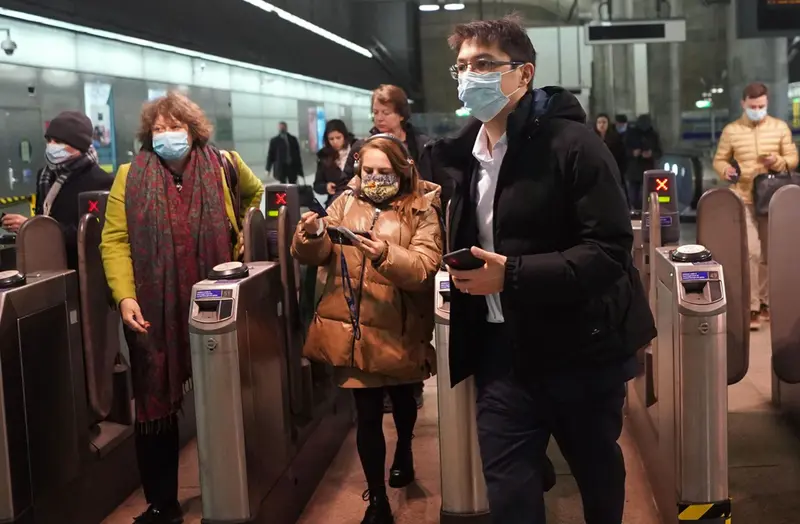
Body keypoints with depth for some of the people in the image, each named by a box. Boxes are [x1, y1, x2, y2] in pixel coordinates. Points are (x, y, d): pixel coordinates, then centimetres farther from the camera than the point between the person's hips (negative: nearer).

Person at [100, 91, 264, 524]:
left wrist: (243, 238, 14)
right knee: (155, 407, 5)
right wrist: (125, 297, -17)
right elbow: (115, 241, -5)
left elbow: (255, 194, 24)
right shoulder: (130, 177, 0)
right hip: (154, 311, -1)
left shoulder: (222, 167, 3)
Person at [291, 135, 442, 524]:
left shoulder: (422, 208, -7)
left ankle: (404, 451, 54)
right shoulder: (347, 202, 3)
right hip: (353, 328, 1)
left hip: (398, 330, -1)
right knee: (367, 413, 2)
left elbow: (424, 268, -20)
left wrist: (386, 254, -38)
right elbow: (314, 255, -3)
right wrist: (312, 234, -25)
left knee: (401, 398, 24)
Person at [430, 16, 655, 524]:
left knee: (597, 471, 16)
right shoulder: (469, 155, 8)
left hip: (581, 345, -5)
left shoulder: (572, 143, -14)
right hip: (505, 346, 5)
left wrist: (512, 274, -27)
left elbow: (610, 249, -22)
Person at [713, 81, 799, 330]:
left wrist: (778, 162, -16)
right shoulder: (731, 130, 0)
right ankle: (752, 307, -6)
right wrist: (727, 170, -16)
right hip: (743, 199, -2)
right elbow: (719, 160, 6)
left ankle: (765, 302, 22)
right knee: (751, 252, -10)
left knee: (769, 253, 9)